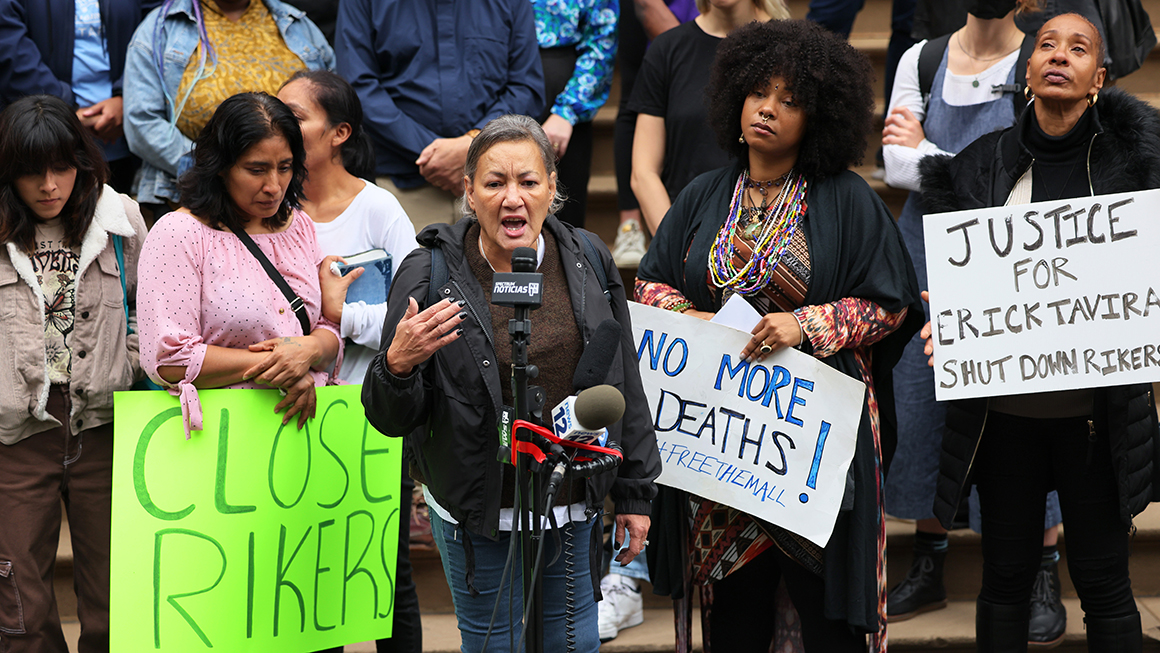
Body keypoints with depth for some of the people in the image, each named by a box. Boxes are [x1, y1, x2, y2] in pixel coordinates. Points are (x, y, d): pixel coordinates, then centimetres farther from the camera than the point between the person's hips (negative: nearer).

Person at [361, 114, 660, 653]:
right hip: (479, 513, -3)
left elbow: (624, 387, 9)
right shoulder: (430, 275, -11)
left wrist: (634, 492, 10)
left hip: (575, 508, 3)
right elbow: (391, 419, -9)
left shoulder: (587, 261, 0)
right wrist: (397, 366, -30)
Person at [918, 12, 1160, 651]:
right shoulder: (982, 166, 4)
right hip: (1003, 411, 2)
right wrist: (943, 322, -12)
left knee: (1102, 580, 4)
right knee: (1005, 574, 10)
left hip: (1097, 407, -2)